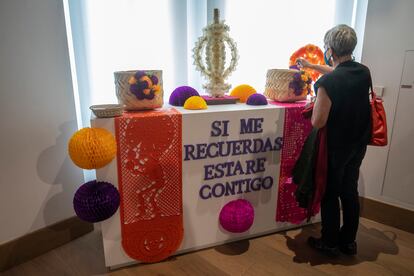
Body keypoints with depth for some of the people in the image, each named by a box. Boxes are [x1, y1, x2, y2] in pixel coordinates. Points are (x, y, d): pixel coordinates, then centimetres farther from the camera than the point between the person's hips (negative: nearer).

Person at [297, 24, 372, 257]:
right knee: (350, 191, 18)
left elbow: (318, 122, -21)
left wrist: (314, 104, -1)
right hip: (358, 145, 7)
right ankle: (349, 242, 33)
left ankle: (330, 243, 27)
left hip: (335, 147, -6)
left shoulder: (327, 82, -25)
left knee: (330, 194, 10)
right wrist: (311, 65, 30)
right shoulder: (364, 72, -1)